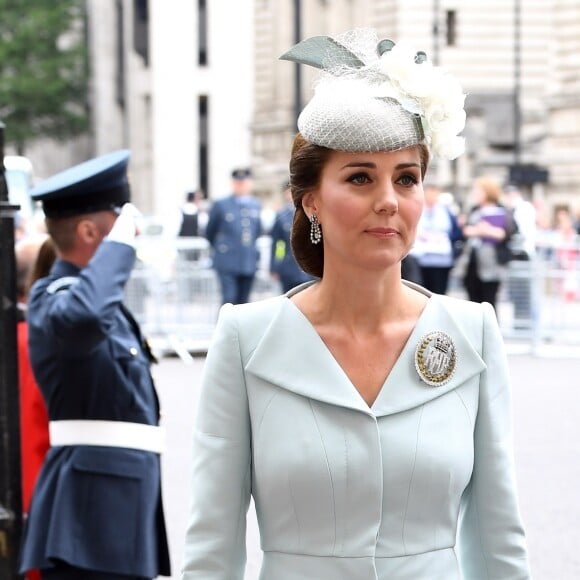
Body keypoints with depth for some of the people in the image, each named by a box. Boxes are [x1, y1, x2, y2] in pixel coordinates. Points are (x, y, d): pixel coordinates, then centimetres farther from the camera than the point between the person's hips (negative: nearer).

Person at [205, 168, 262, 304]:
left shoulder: (256, 205, 10)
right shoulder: (220, 205, -1)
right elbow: (209, 233, 10)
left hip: (249, 263, 4)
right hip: (227, 263, -4)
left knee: (243, 302, 7)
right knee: (229, 299, -12)